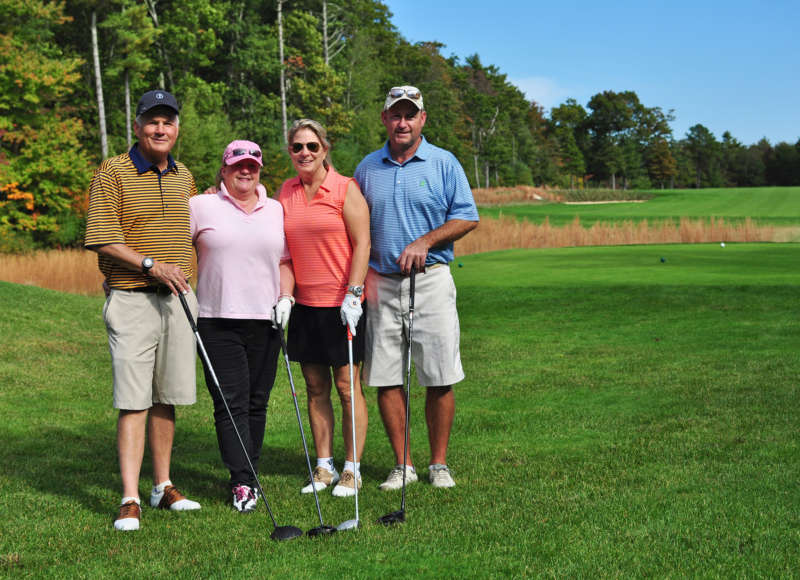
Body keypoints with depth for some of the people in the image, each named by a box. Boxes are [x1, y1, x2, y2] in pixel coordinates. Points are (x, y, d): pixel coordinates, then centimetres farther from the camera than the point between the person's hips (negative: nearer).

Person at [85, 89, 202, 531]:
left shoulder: (184, 176, 14)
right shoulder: (112, 173, -5)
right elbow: (100, 237, -12)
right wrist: (151, 266, -18)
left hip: (178, 298, 6)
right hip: (132, 299, -5)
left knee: (167, 397, 9)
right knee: (133, 399, -9)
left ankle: (162, 486, 20)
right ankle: (130, 499, -8)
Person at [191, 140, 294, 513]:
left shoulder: (276, 210, 14)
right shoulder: (201, 206, 3)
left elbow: (285, 261, 17)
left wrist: (285, 297, 3)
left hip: (265, 319, 3)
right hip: (217, 320, -3)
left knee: (257, 402, 7)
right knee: (231, 403, -8)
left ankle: (248, 474, 17)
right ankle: (242, 483, -9)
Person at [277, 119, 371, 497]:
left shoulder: (345, 189, -5)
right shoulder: (286, 192, 10)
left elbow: (362, 244, -8)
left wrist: (353, 294, -15)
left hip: (341, 304, -5)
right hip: (304, 304, 5)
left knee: (347, 386, 0)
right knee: (315, 387, 8)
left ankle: (352, 470, 8)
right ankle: (324, 467, 17)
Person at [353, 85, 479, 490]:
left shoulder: (444, 163, 4)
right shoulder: (367, 168, 11)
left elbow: (467, 217, 1)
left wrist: (425, 241, -12)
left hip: (431, 279, -2)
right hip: (381, 284, 2)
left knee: (440, 379, -2)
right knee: (386, 379, 2)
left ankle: (439, 464, 10)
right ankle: (402, 465, 12)